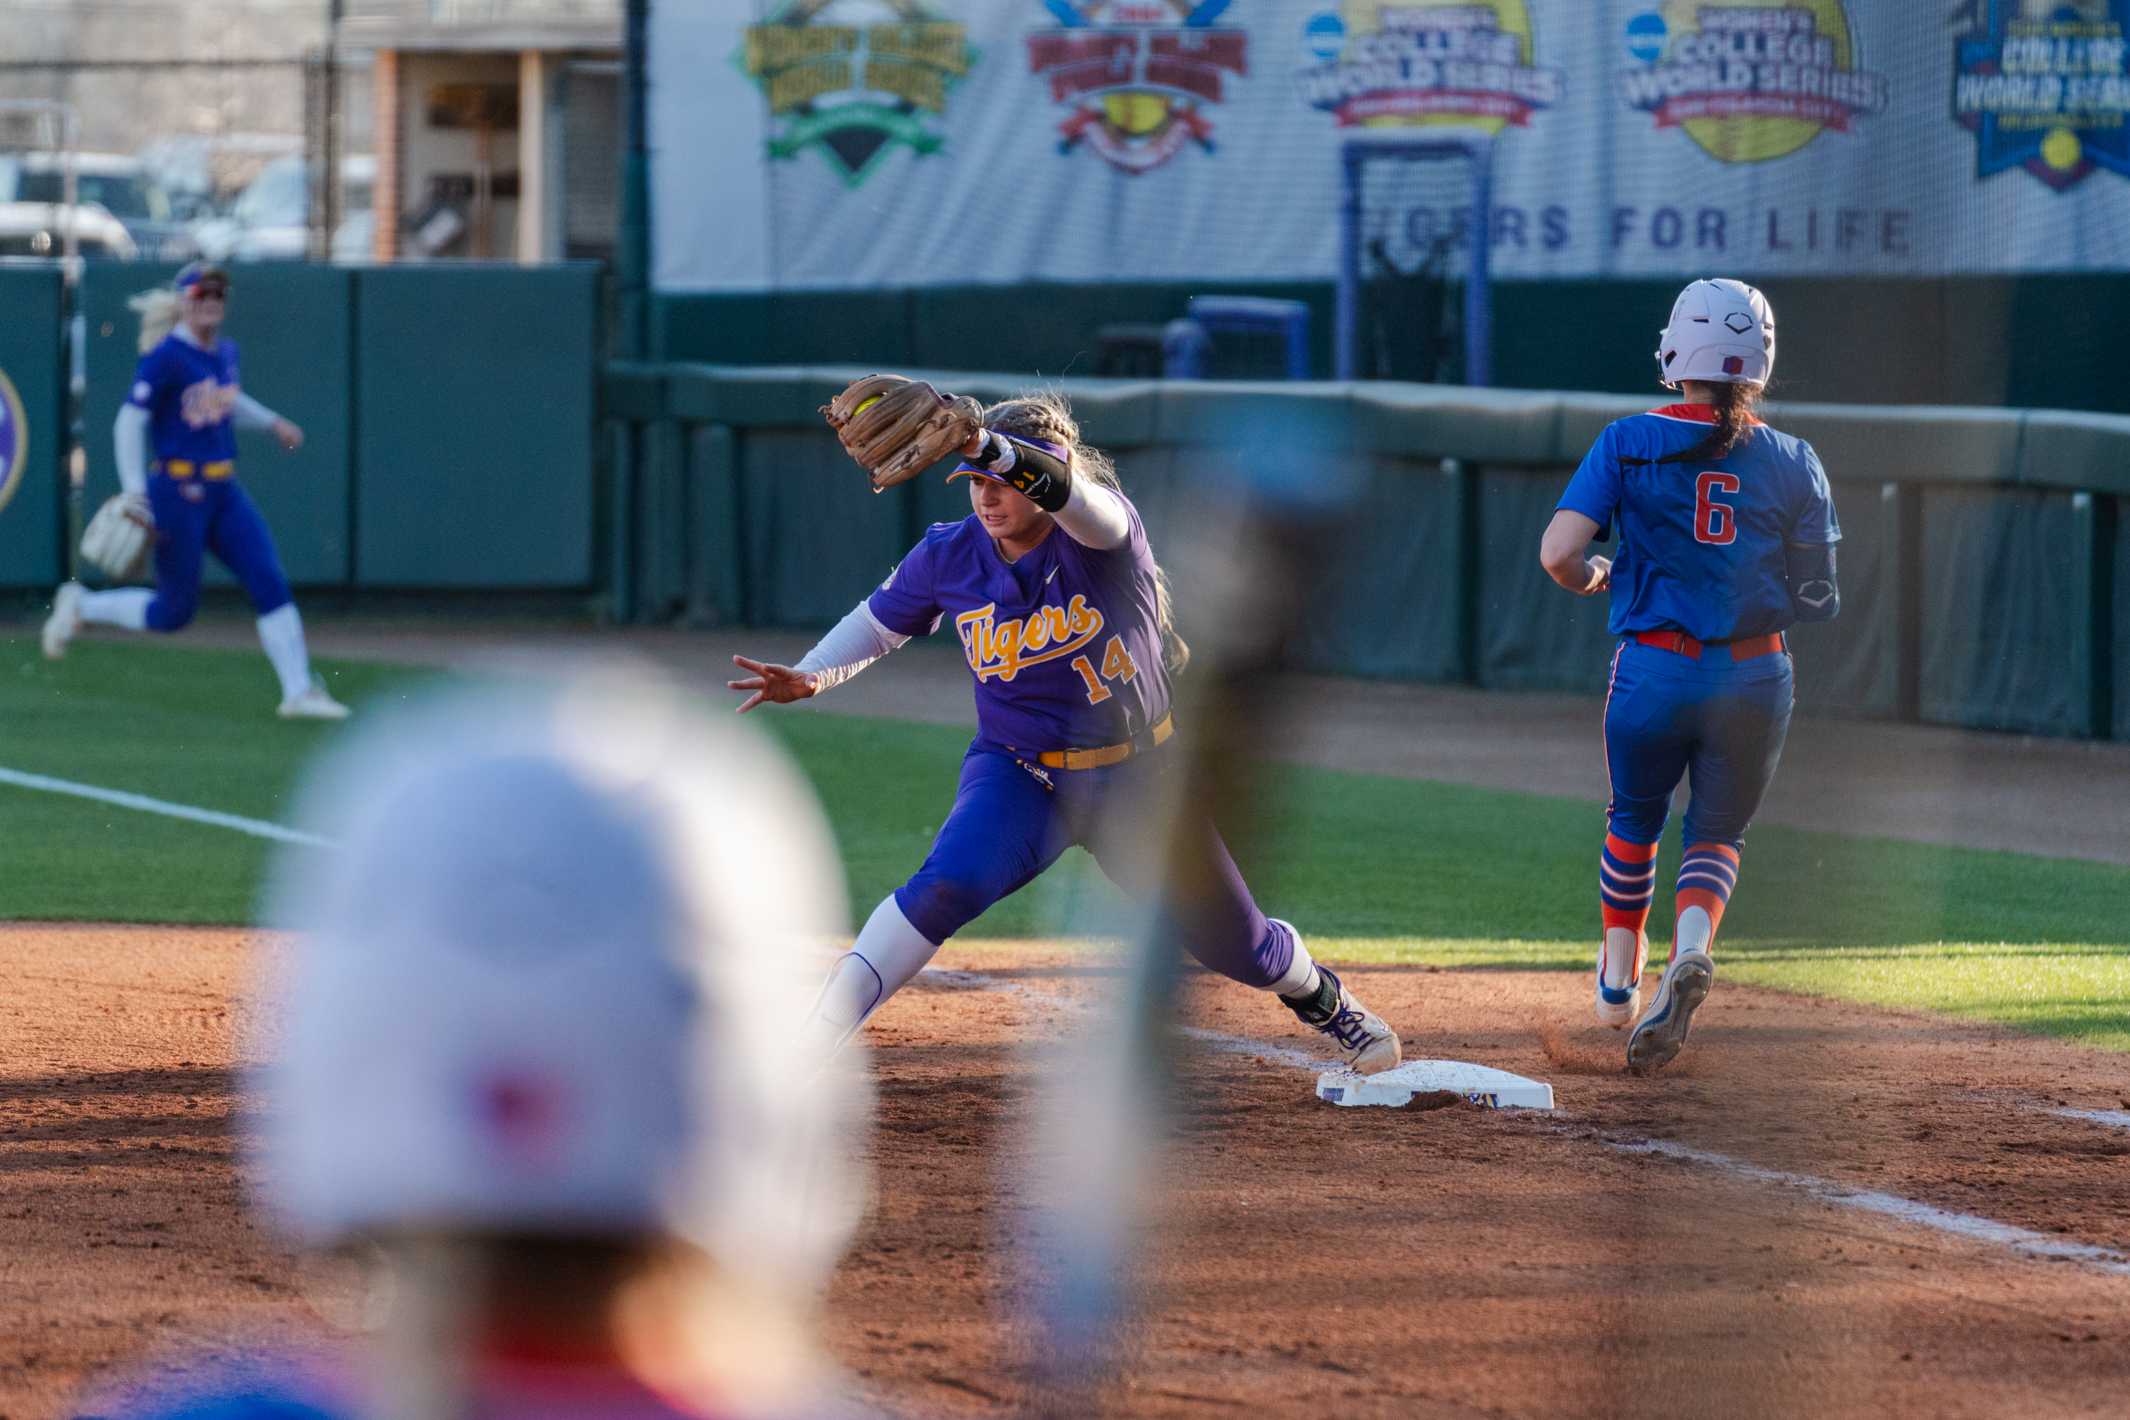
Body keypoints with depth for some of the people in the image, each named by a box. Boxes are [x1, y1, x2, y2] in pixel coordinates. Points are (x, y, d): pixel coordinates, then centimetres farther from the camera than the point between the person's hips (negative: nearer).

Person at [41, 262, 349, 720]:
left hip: (224, 492, 7)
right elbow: (130, 422, -15)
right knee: (175, 611, 0)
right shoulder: (166, 357, -13)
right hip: (177, 491, -7)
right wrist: (135, 492, -22)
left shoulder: (225, 352, 11)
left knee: (270, 583, -5)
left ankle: (298, 692, -5)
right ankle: (80, 606, 22)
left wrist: (272, 422, 21)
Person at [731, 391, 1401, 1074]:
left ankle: (1317, 994, 50)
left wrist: (983, 445, -66)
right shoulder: (948, 556, -9)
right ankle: (804, 1050, -31)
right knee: (947, 884, -32)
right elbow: (878, 623, 8)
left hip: (1140, 782, -1)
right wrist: (808, 677, -13)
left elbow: (1064, 487, -45)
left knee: (1238, 947, 13)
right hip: (1020, 778, 1)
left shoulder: (1102, 531, -21)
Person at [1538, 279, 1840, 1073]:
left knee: (1634, 819, 25)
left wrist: (1592, 580, 9)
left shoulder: (1629, 443, -5)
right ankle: (1692, 950, -13)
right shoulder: (1791, 463, 0)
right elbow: (1817, 599, 1)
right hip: (1755, 676, 1)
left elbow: (1558, 553, -13)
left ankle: (1619, 979, 33)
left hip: (1653, 671, -1)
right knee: (1718, 831, 16)